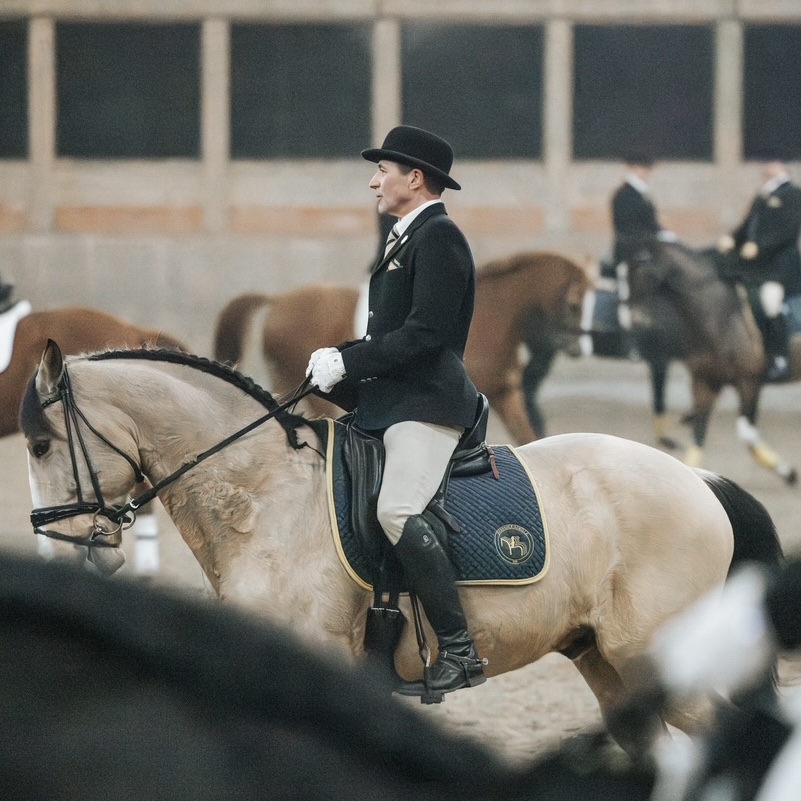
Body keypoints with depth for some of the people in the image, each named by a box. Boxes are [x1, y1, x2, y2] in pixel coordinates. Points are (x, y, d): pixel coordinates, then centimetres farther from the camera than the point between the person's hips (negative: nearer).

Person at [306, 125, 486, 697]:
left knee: (398, 512, -24)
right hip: (392, 403, 11)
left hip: (425, 403, -11)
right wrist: (341, 360, 6)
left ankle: (460, 653, -23)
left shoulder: (438, 237, -10)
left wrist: (348, 363, -16)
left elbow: (424, 333, -20)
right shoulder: (407, 239, 22)